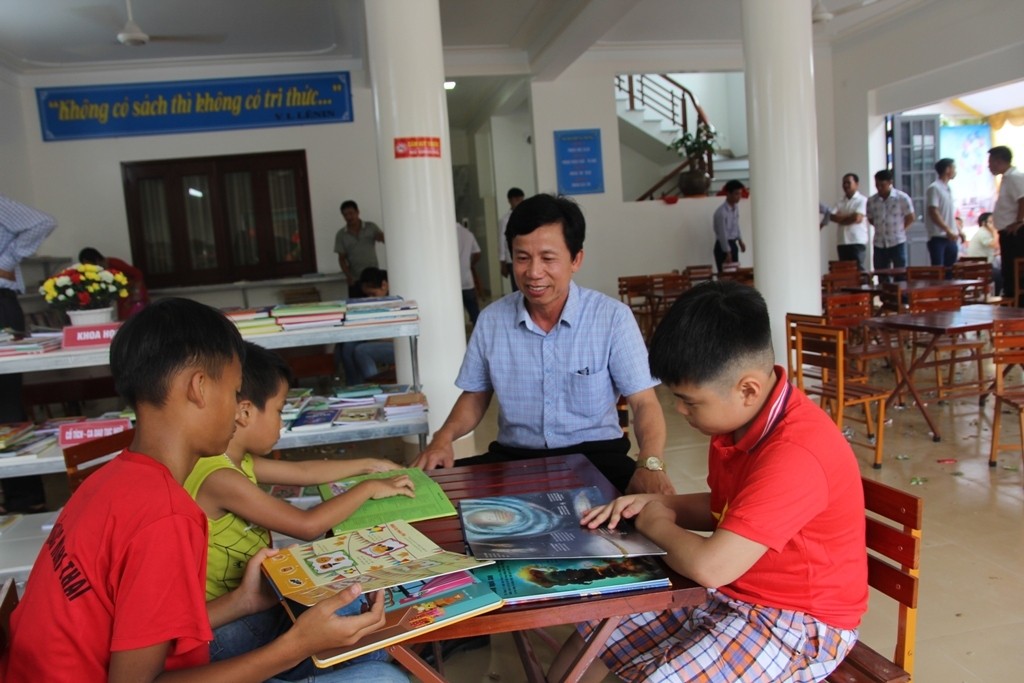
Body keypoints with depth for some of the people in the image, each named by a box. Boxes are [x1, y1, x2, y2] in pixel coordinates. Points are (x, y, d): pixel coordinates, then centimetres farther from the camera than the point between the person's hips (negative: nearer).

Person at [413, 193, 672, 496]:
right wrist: (444, 437, -8)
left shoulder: (613, 317, -9)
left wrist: (650, 464, -29)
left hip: (594, 453, -2)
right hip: (513, 456, 3)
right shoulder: (491, 320, 1)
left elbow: (644, 402, -9)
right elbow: (475, 395, 13)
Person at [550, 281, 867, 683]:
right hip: (729, 596, 9)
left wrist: (657, 525, -16)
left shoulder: (794, 453, -32)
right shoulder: (739, 418, -3)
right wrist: (661, 504, -4)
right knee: (589, 642, 7)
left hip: (796, 622, -8)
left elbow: (710, 566, -36)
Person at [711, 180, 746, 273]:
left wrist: (740, 241, 20)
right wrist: (727, 253, -19)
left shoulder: (736, 207, 3)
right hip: (723, 246, -8)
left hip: (733, 244, 8)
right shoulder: (721, 212, -24)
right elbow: (722, 235, -21)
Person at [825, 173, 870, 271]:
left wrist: (841, 218, 1)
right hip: (842, 242, 6)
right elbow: (832, 217, 1)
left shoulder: (862, 200, -2)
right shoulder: (840, 202, 14)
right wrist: (849, 217, -9)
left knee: (859, 270, -7)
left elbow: (857, 218, -13)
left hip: (857, 242, -6)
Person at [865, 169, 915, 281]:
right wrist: (881, 228, 4)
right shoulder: (871, 200, 3)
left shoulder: (902, 198, -6)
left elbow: (911, 217, 1)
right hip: (879, 244, 3)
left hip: (897, 242, -3)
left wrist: (899, 229, -1)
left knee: (900, 276, 2)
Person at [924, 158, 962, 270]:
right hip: (938, 237, -8)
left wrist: (958, 231, 17)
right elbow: (933, 212, -18)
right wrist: (948, 230, -22)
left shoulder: (947, 189, 16)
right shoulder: (934, 188, -10)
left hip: (950, 238, 8)